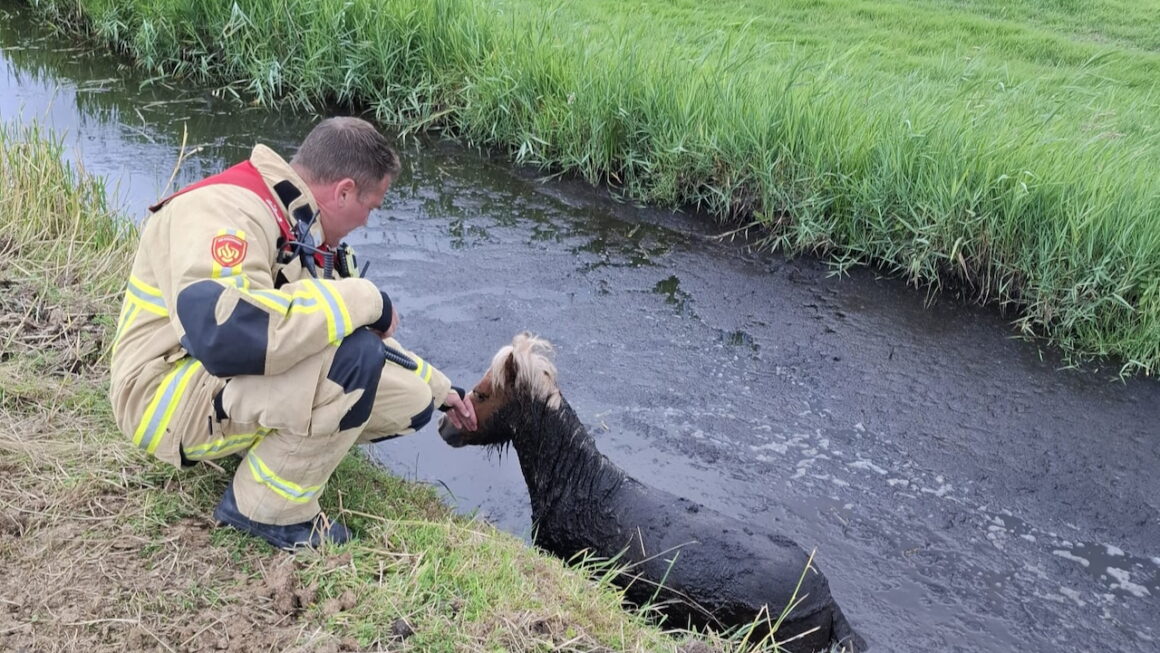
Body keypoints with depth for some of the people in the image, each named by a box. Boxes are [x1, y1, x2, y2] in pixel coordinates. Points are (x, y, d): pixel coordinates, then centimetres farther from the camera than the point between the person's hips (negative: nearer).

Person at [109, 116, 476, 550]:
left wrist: (439, 390, 25)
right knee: (351, 358, -31)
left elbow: (369, 335, 19)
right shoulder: (226, 211, -23)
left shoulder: (308, 231, 6)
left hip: (246, 383, 9)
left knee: (410, 399, 1)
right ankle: (267, 510, -11)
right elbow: (223, 333, -42)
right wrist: (363, 300, -32)